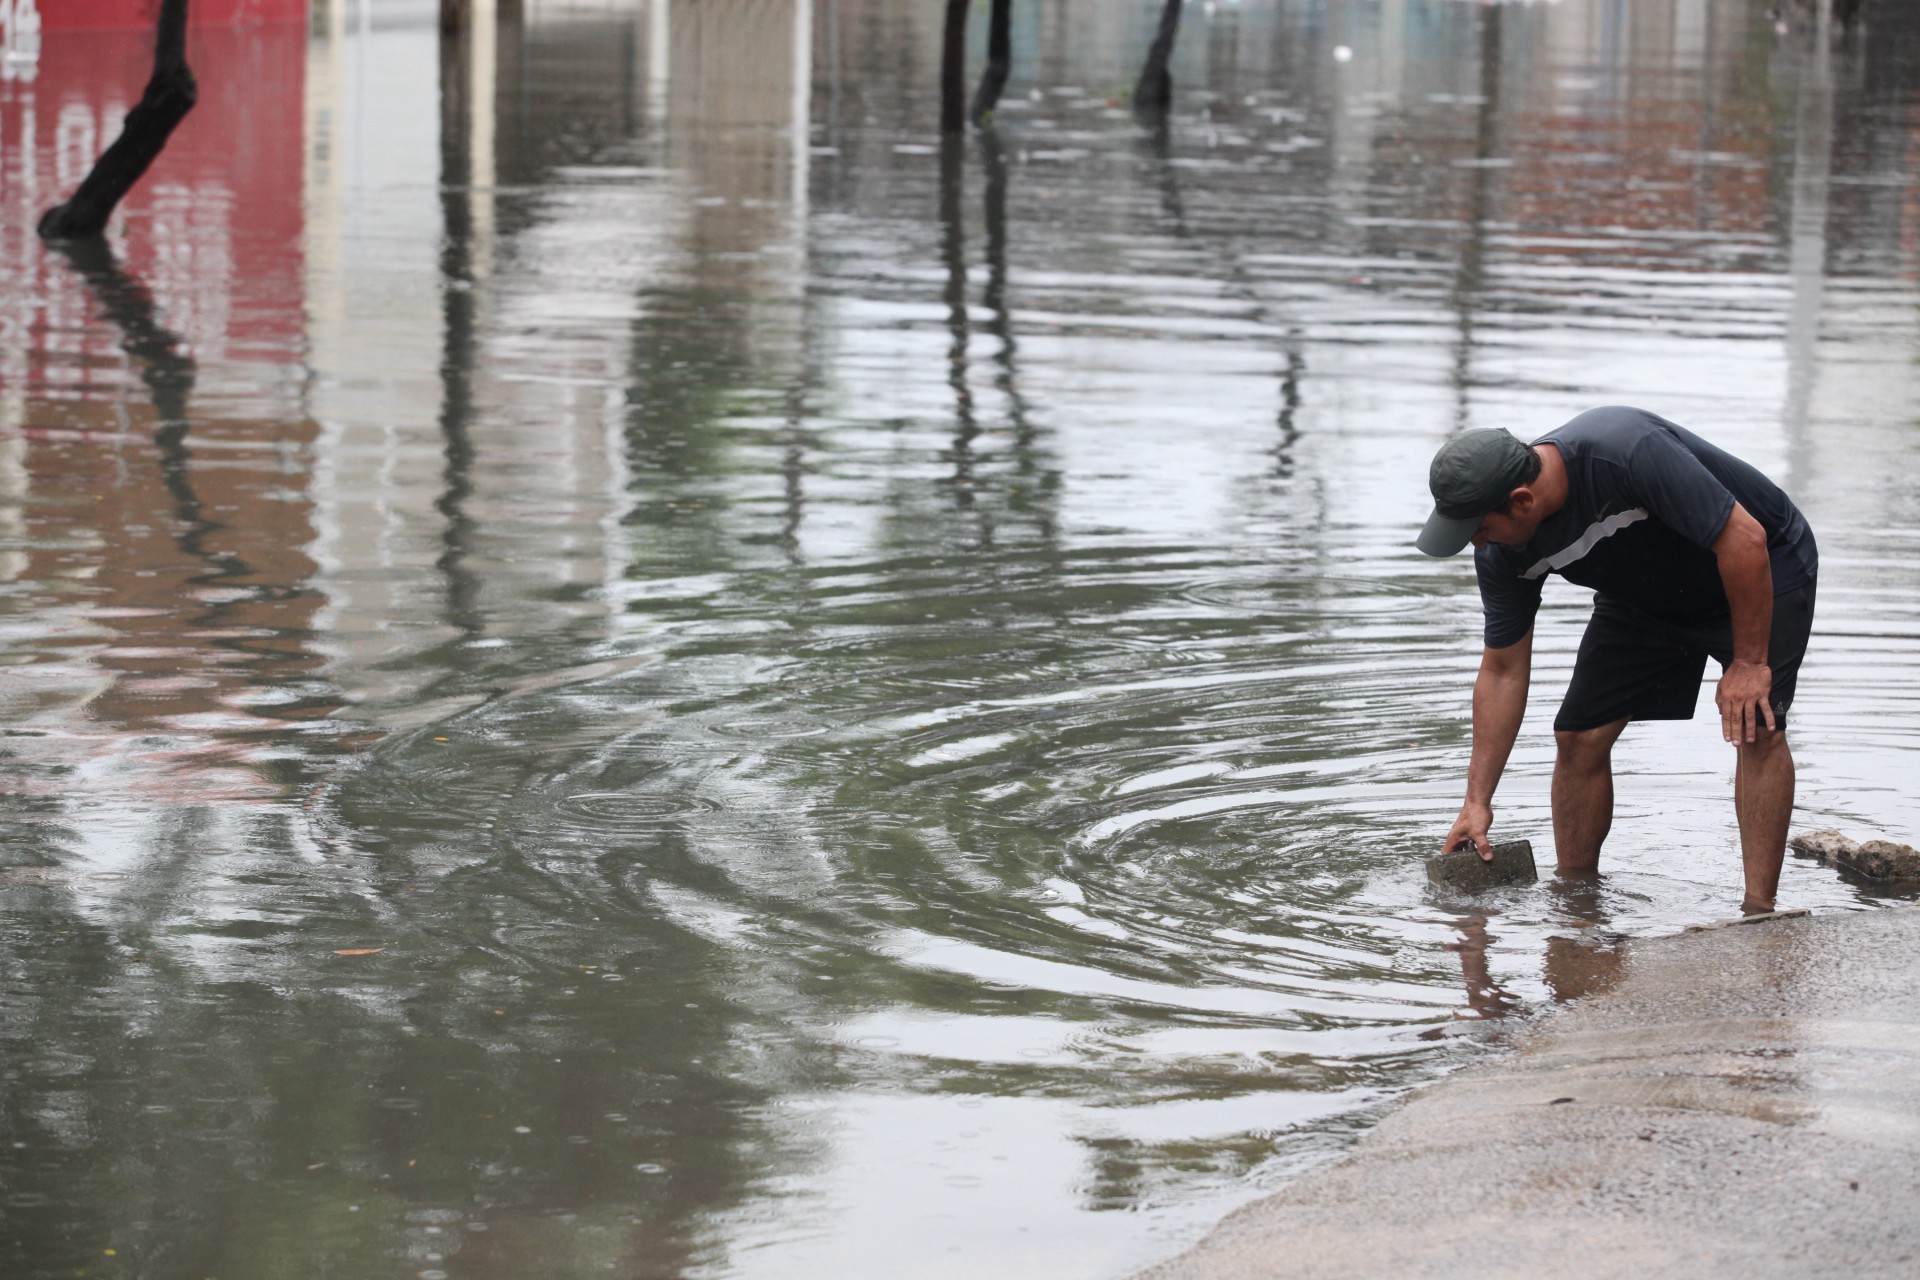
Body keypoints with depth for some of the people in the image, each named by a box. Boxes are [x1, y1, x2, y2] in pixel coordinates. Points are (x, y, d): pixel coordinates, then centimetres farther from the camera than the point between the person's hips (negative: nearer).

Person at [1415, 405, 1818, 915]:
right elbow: (1502, 672, -8)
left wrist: (1749, 663, -27)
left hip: (1761, 571, -6)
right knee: (1579, 736, -4)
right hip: (1644, 597, 6)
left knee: (1758, 728, -22)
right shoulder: (1502, 550, -19)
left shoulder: (1628, 453, -41)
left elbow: (1743, 538, -33)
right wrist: (1478, 800, -9)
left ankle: (1759, 912, -20)